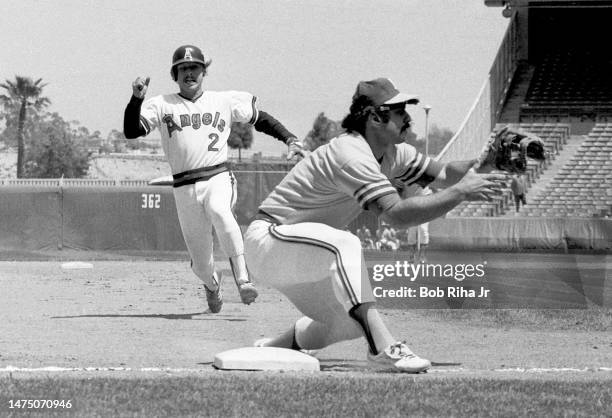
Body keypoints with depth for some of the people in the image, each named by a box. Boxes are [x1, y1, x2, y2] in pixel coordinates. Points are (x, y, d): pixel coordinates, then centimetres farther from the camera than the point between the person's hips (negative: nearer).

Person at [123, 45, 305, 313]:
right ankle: (212, 285, 40)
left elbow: (260, 118, 18)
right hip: (184, 188, 1)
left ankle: (243, 280, -39)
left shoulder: (224, 101, 12)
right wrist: (136, 99, -17)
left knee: (220, 212, -38)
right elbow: (131, 131, -2)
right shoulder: (162, 105, 8)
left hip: (218, 179, -1)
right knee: (201, 263, 3)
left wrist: (289, 139, 5)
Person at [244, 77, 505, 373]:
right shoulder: (352, 155, -27)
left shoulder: (392, 152, 4)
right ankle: (383, 348, -43)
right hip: (268, 237, -10)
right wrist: (460, 193, -37)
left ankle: (275, 346, 27)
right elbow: (396, 213, -38)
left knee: (351, 323, 7)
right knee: (345, 244, -36)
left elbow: (442, 173, 5)